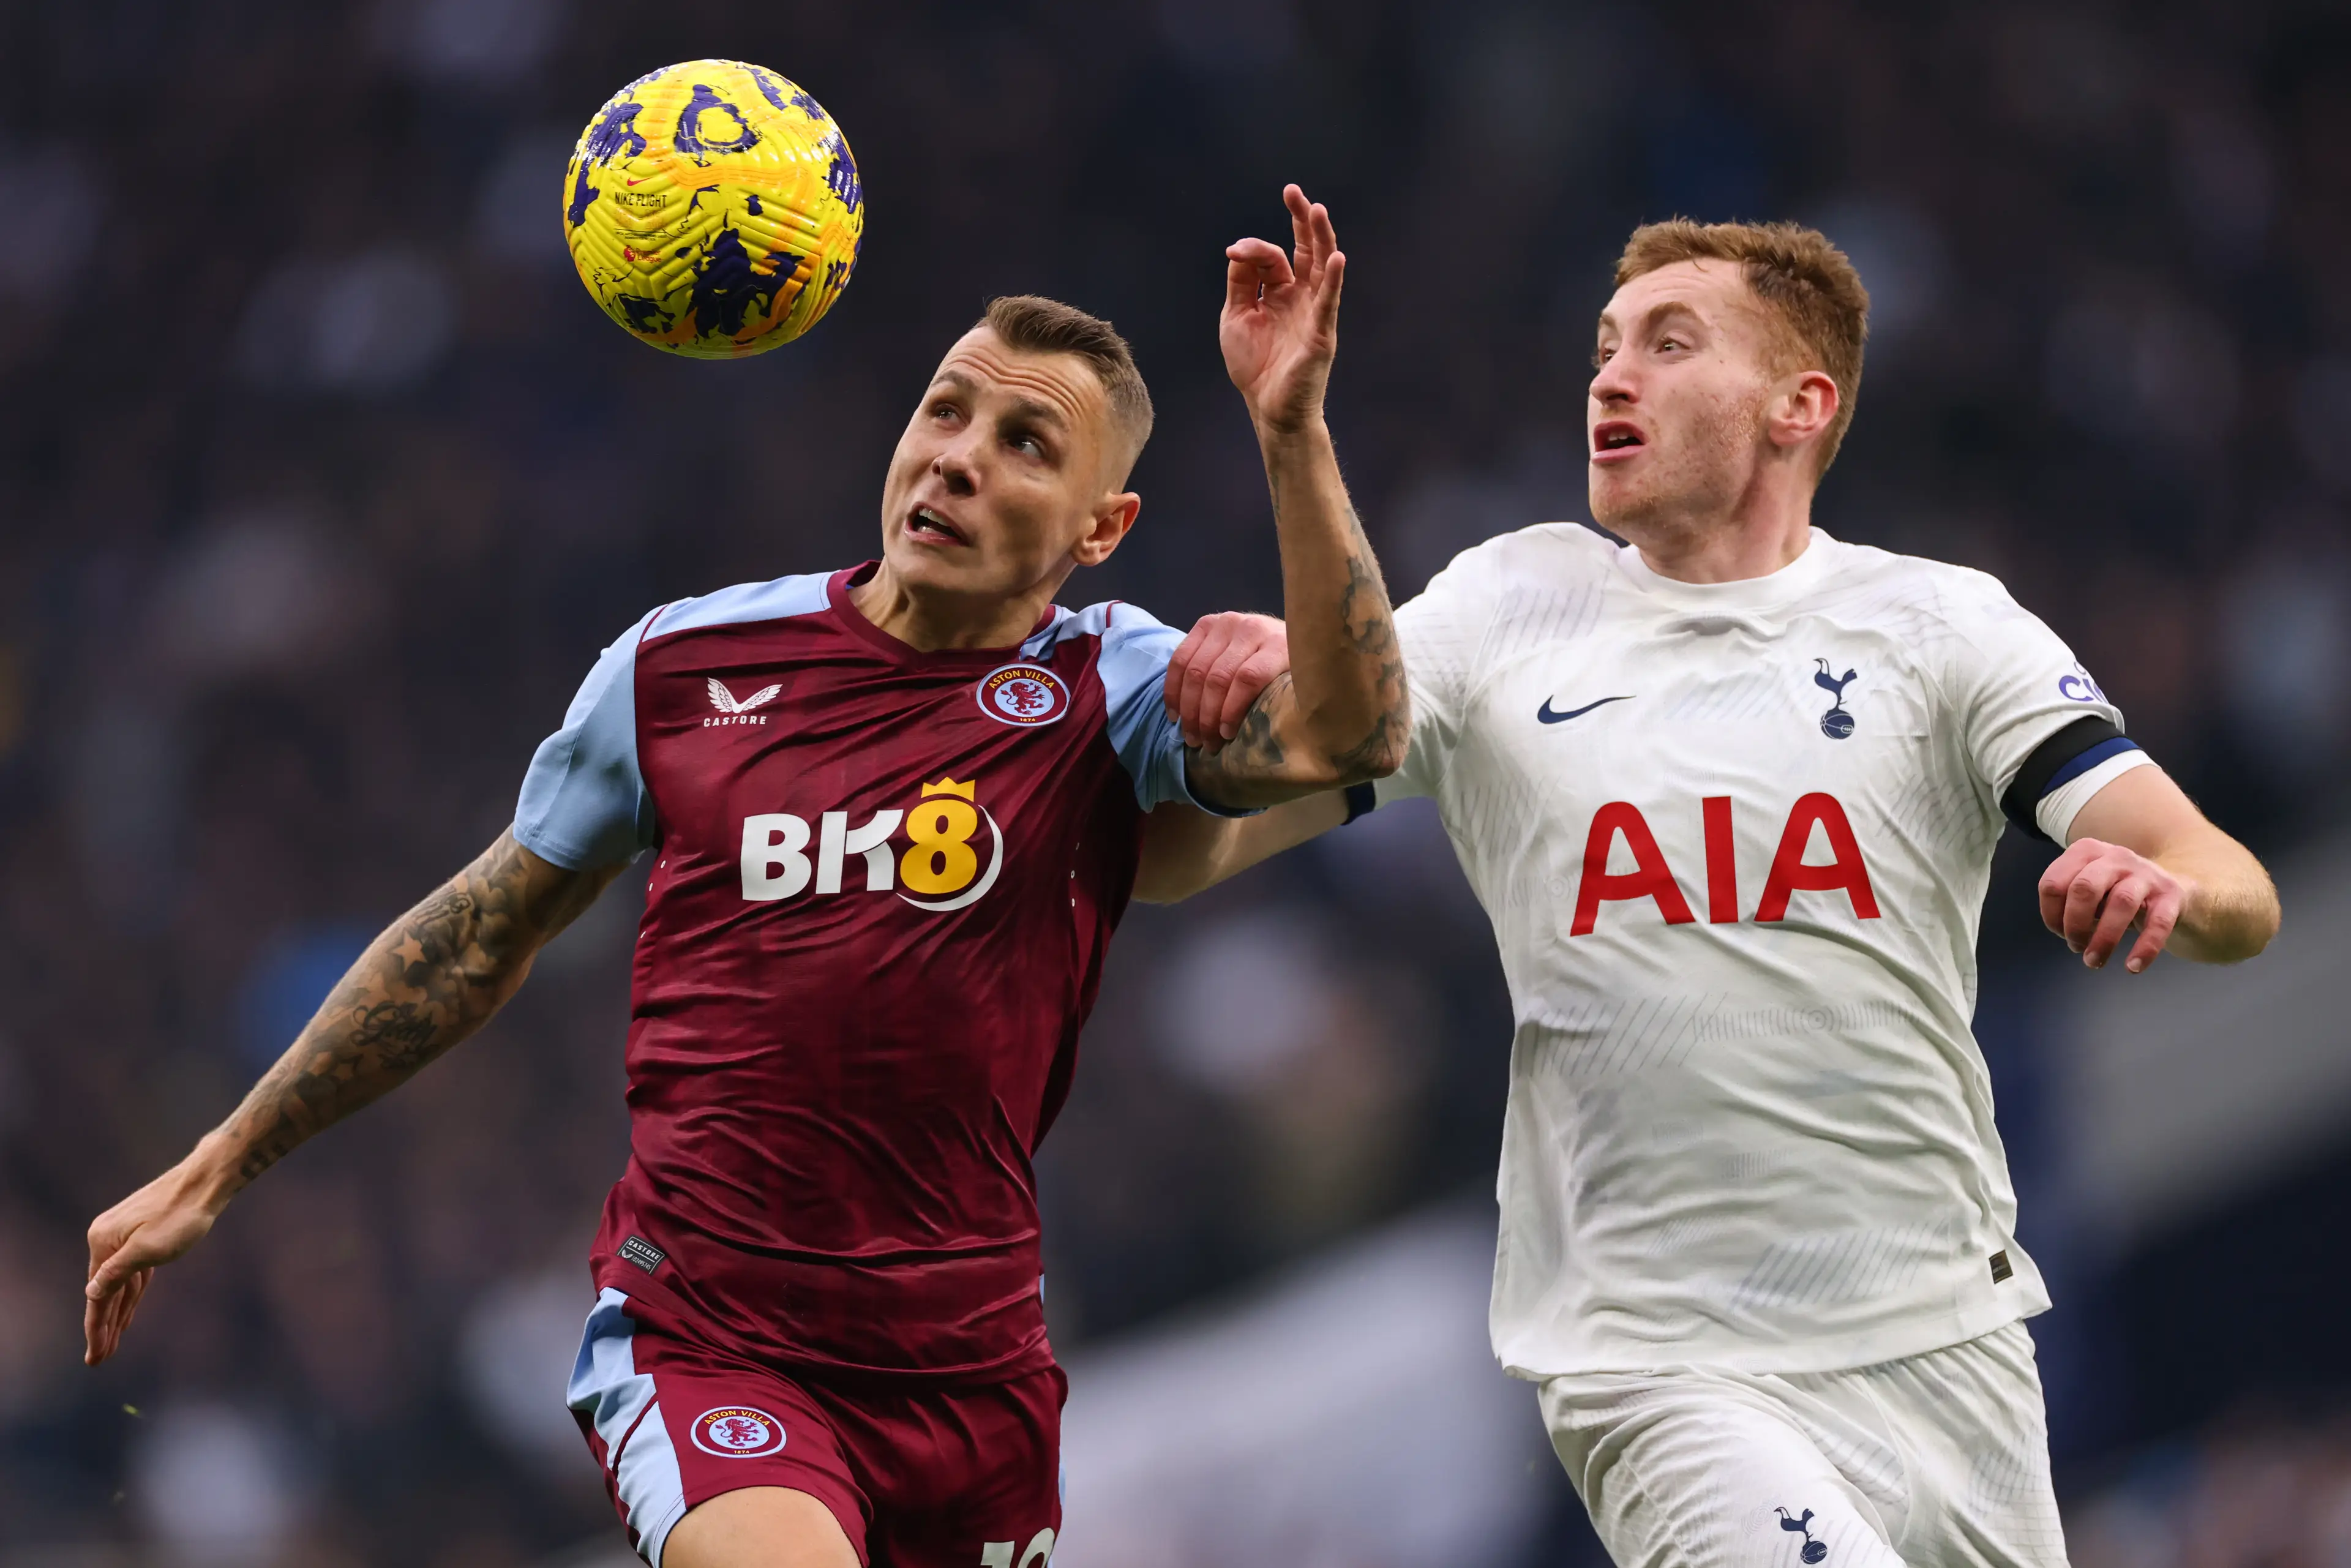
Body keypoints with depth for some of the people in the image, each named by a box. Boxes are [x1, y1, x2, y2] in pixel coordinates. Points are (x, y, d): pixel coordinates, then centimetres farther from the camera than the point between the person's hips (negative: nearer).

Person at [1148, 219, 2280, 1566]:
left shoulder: (1944, 623, 6)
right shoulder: (1507, 609, 7)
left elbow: (2239, 899, -4)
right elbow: (1180, 859, 4)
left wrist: (2162, 890, -27)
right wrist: (1232, 696, -17)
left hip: (1944, 1341, 2)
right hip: (1656, 1365, -2)